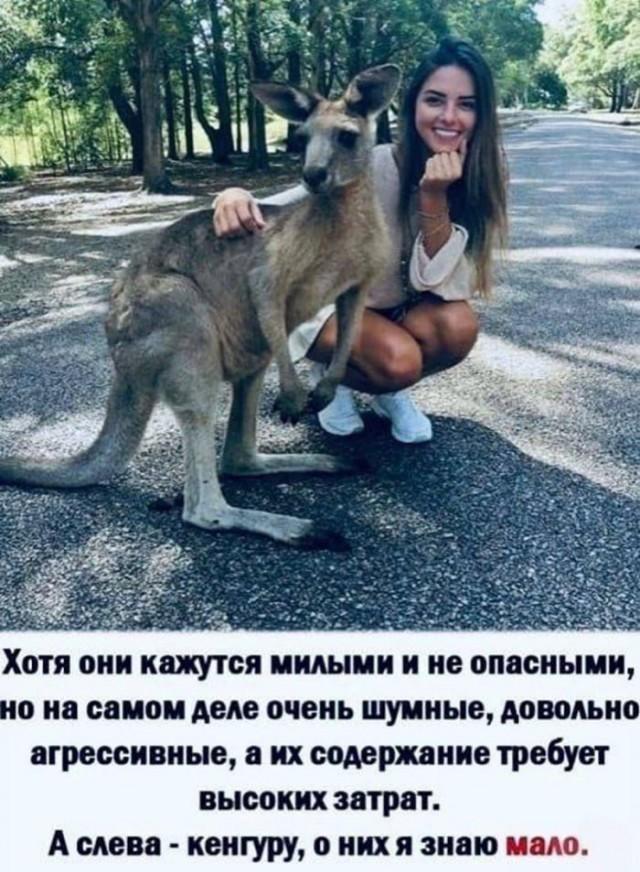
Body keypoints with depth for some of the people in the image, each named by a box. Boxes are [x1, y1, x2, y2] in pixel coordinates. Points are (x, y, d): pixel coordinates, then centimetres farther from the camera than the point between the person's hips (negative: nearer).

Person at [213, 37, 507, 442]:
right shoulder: (368, 168, -26)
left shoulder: (478, 178, -15)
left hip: (401, 309, 4)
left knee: (459, 325, -27)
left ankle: (388, 389, 4)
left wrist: (435, 197, -36)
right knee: (399, 360, -32)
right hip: (331, 302, -4)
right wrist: (237, 195, -45)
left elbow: (434, 281, -21)